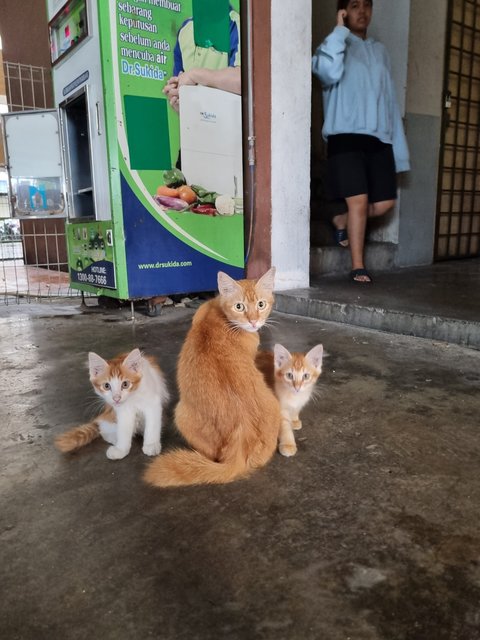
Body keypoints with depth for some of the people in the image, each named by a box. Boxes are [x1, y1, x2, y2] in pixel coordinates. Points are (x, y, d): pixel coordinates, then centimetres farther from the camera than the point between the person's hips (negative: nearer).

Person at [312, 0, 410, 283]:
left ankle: (341, 221, 26)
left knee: (384, 202, 0)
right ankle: (358, 266, -1)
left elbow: (390, 98, 18)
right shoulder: (335, 44, 8)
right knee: (359, 200, -12)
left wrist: (399, 145, 12)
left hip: (379, 138, 5)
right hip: (346, 136, -5)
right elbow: (328, 73, -18)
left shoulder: (380, 50, 23)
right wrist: (340, 30, -7)